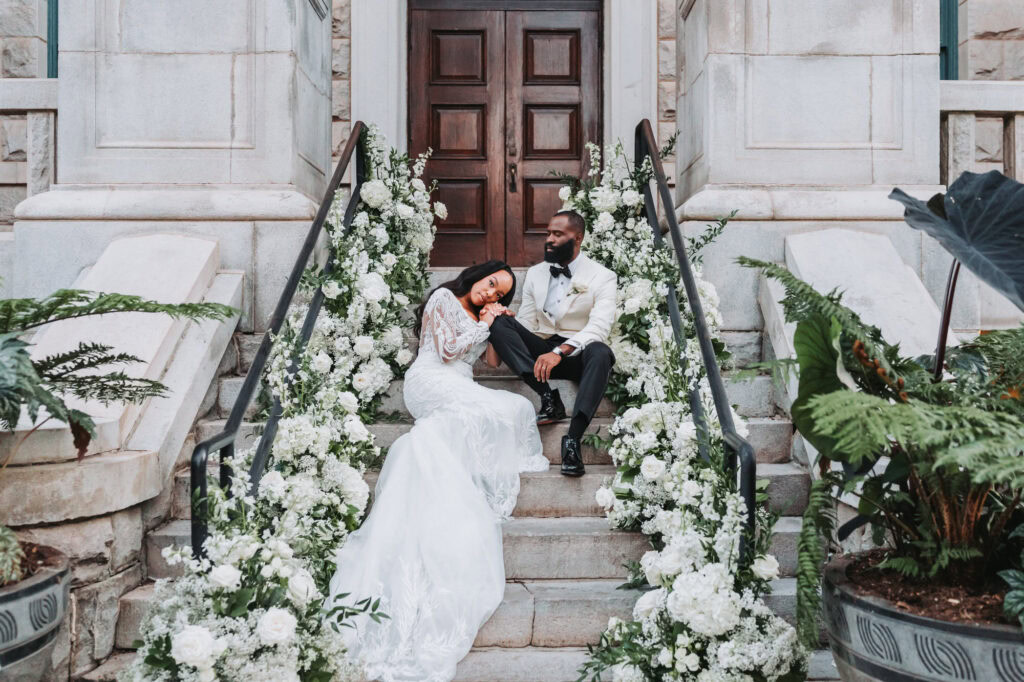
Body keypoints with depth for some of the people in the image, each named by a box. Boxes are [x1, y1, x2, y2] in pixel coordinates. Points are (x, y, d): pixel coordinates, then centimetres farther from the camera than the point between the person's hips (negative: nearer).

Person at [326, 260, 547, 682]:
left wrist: (498, 322, 16)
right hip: (432, 382, -7)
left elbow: (493, 360, 25)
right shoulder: (444, 299, 8)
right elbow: (448, 350, -2)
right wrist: (484, 325, 6)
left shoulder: (480, 315, 31)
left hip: (459, 389, 7)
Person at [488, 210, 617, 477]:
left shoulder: (601, 277, -2)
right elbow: (526, 324, 11)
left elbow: (599, 327, -17)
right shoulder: (535, 273, 13)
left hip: (578, 355, -4)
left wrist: (560, 351, -32)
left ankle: (573, 439, -42)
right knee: (500, 322, -20)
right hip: (541, 352, 4)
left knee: (600, 353, -38)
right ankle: (548, 397, -29)